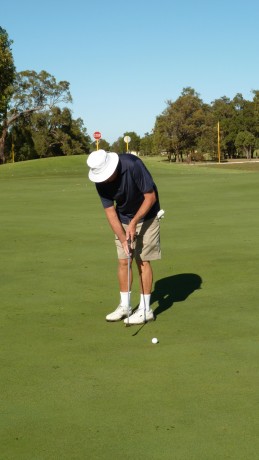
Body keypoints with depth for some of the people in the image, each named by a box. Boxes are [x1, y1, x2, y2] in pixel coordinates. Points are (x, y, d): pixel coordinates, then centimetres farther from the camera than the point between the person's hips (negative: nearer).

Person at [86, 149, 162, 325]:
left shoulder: (133, 165, -31)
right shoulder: (101, 182, -16)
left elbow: (151, 197, -24)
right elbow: (110, 211, -12)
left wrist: (134, 222, -23)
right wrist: (122, 238, -21)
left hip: (146, 215, -5)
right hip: (123, 220, 5)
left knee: (143, 260, -5)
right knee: (123, 261, 4)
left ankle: (145, 309, 1)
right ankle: (125, 306, 14)